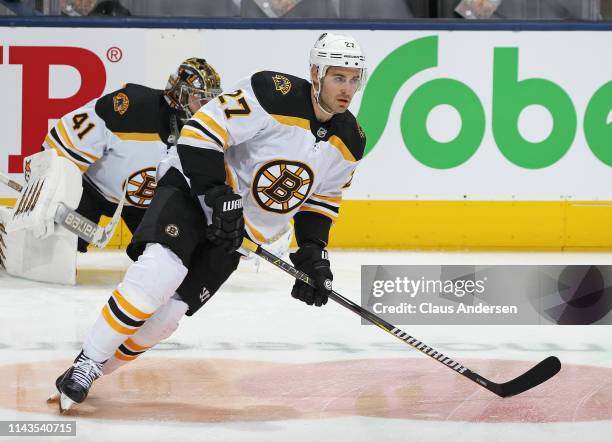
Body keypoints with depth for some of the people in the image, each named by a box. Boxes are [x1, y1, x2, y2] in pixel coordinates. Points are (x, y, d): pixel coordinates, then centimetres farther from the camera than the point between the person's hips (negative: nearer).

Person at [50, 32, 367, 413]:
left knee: (167, 313, -9)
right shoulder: (274, 94, -21)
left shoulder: (350, 142, -1)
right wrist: (219, 196, -25)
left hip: (240, 232, 5)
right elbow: (201, 131, -22)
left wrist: (314, 252, 4)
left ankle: (96, 369, 8)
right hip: (194, 188, -5)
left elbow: (323, 198, 14)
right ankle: (86, 363, -16)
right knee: (158, 273, -29)